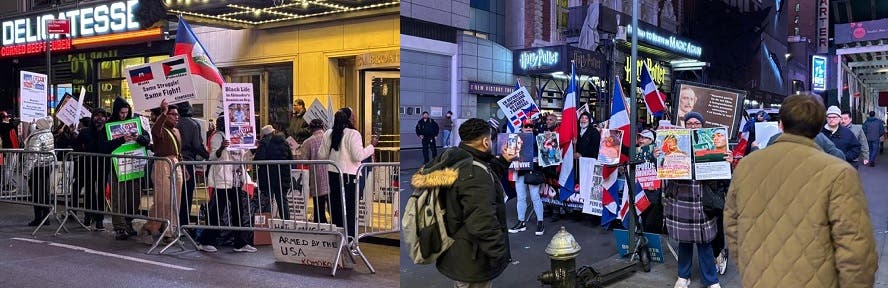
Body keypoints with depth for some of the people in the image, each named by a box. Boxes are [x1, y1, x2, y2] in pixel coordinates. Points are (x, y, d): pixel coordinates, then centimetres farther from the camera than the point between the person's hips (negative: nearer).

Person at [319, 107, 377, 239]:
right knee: (349, 208, -1)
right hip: (348, 175, -6)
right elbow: (358, 156, -16)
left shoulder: (328, 134, 7)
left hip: (332, 174, 6)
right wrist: (372, 145, -6)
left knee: (336, 206, 14)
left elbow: (321, 155, 10)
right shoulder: (353, 134, -11)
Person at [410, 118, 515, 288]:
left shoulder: (453, 160, 4)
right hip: (472, 261, -9)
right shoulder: (475, 173, -27)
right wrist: (500, 254, -22)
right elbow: (483, 222, -31)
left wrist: (503, 160, 21)